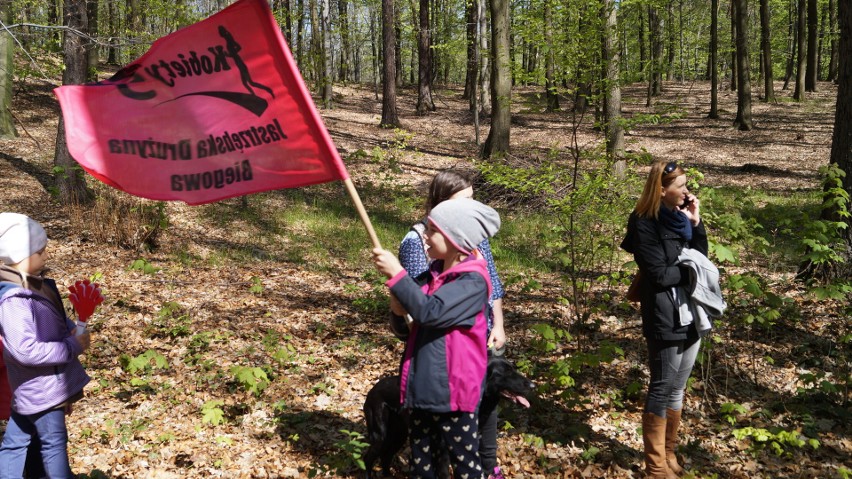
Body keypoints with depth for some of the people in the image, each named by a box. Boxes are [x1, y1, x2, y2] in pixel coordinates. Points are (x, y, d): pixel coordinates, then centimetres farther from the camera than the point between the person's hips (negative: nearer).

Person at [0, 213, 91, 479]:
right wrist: (73, 346, -24)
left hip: (32, 388, 9)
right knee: (54, 444, 6)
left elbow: (53, 322, 20)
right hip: (41, 389, -9)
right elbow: (26, 350, -32)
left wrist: (71, 329, 1)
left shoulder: (33, 284, 4)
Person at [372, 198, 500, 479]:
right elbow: (414, 302, 15)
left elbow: (430, 311, -29)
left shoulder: (473, 280, -18)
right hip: (424, 384, 8)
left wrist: (396, 274, -26)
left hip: (453, 388, -8)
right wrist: (399, 305, -8)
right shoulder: (435, 273, 5)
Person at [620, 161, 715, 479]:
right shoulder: (645, 225, -14)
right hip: (666, 318, -8)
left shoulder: (680, 217, 10)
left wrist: (696, 224, -2)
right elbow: (660, 274, -18)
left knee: (678, 389, 15)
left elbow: (701, 259, 8)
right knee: (662, 389, 2)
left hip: (691, 314, 8)